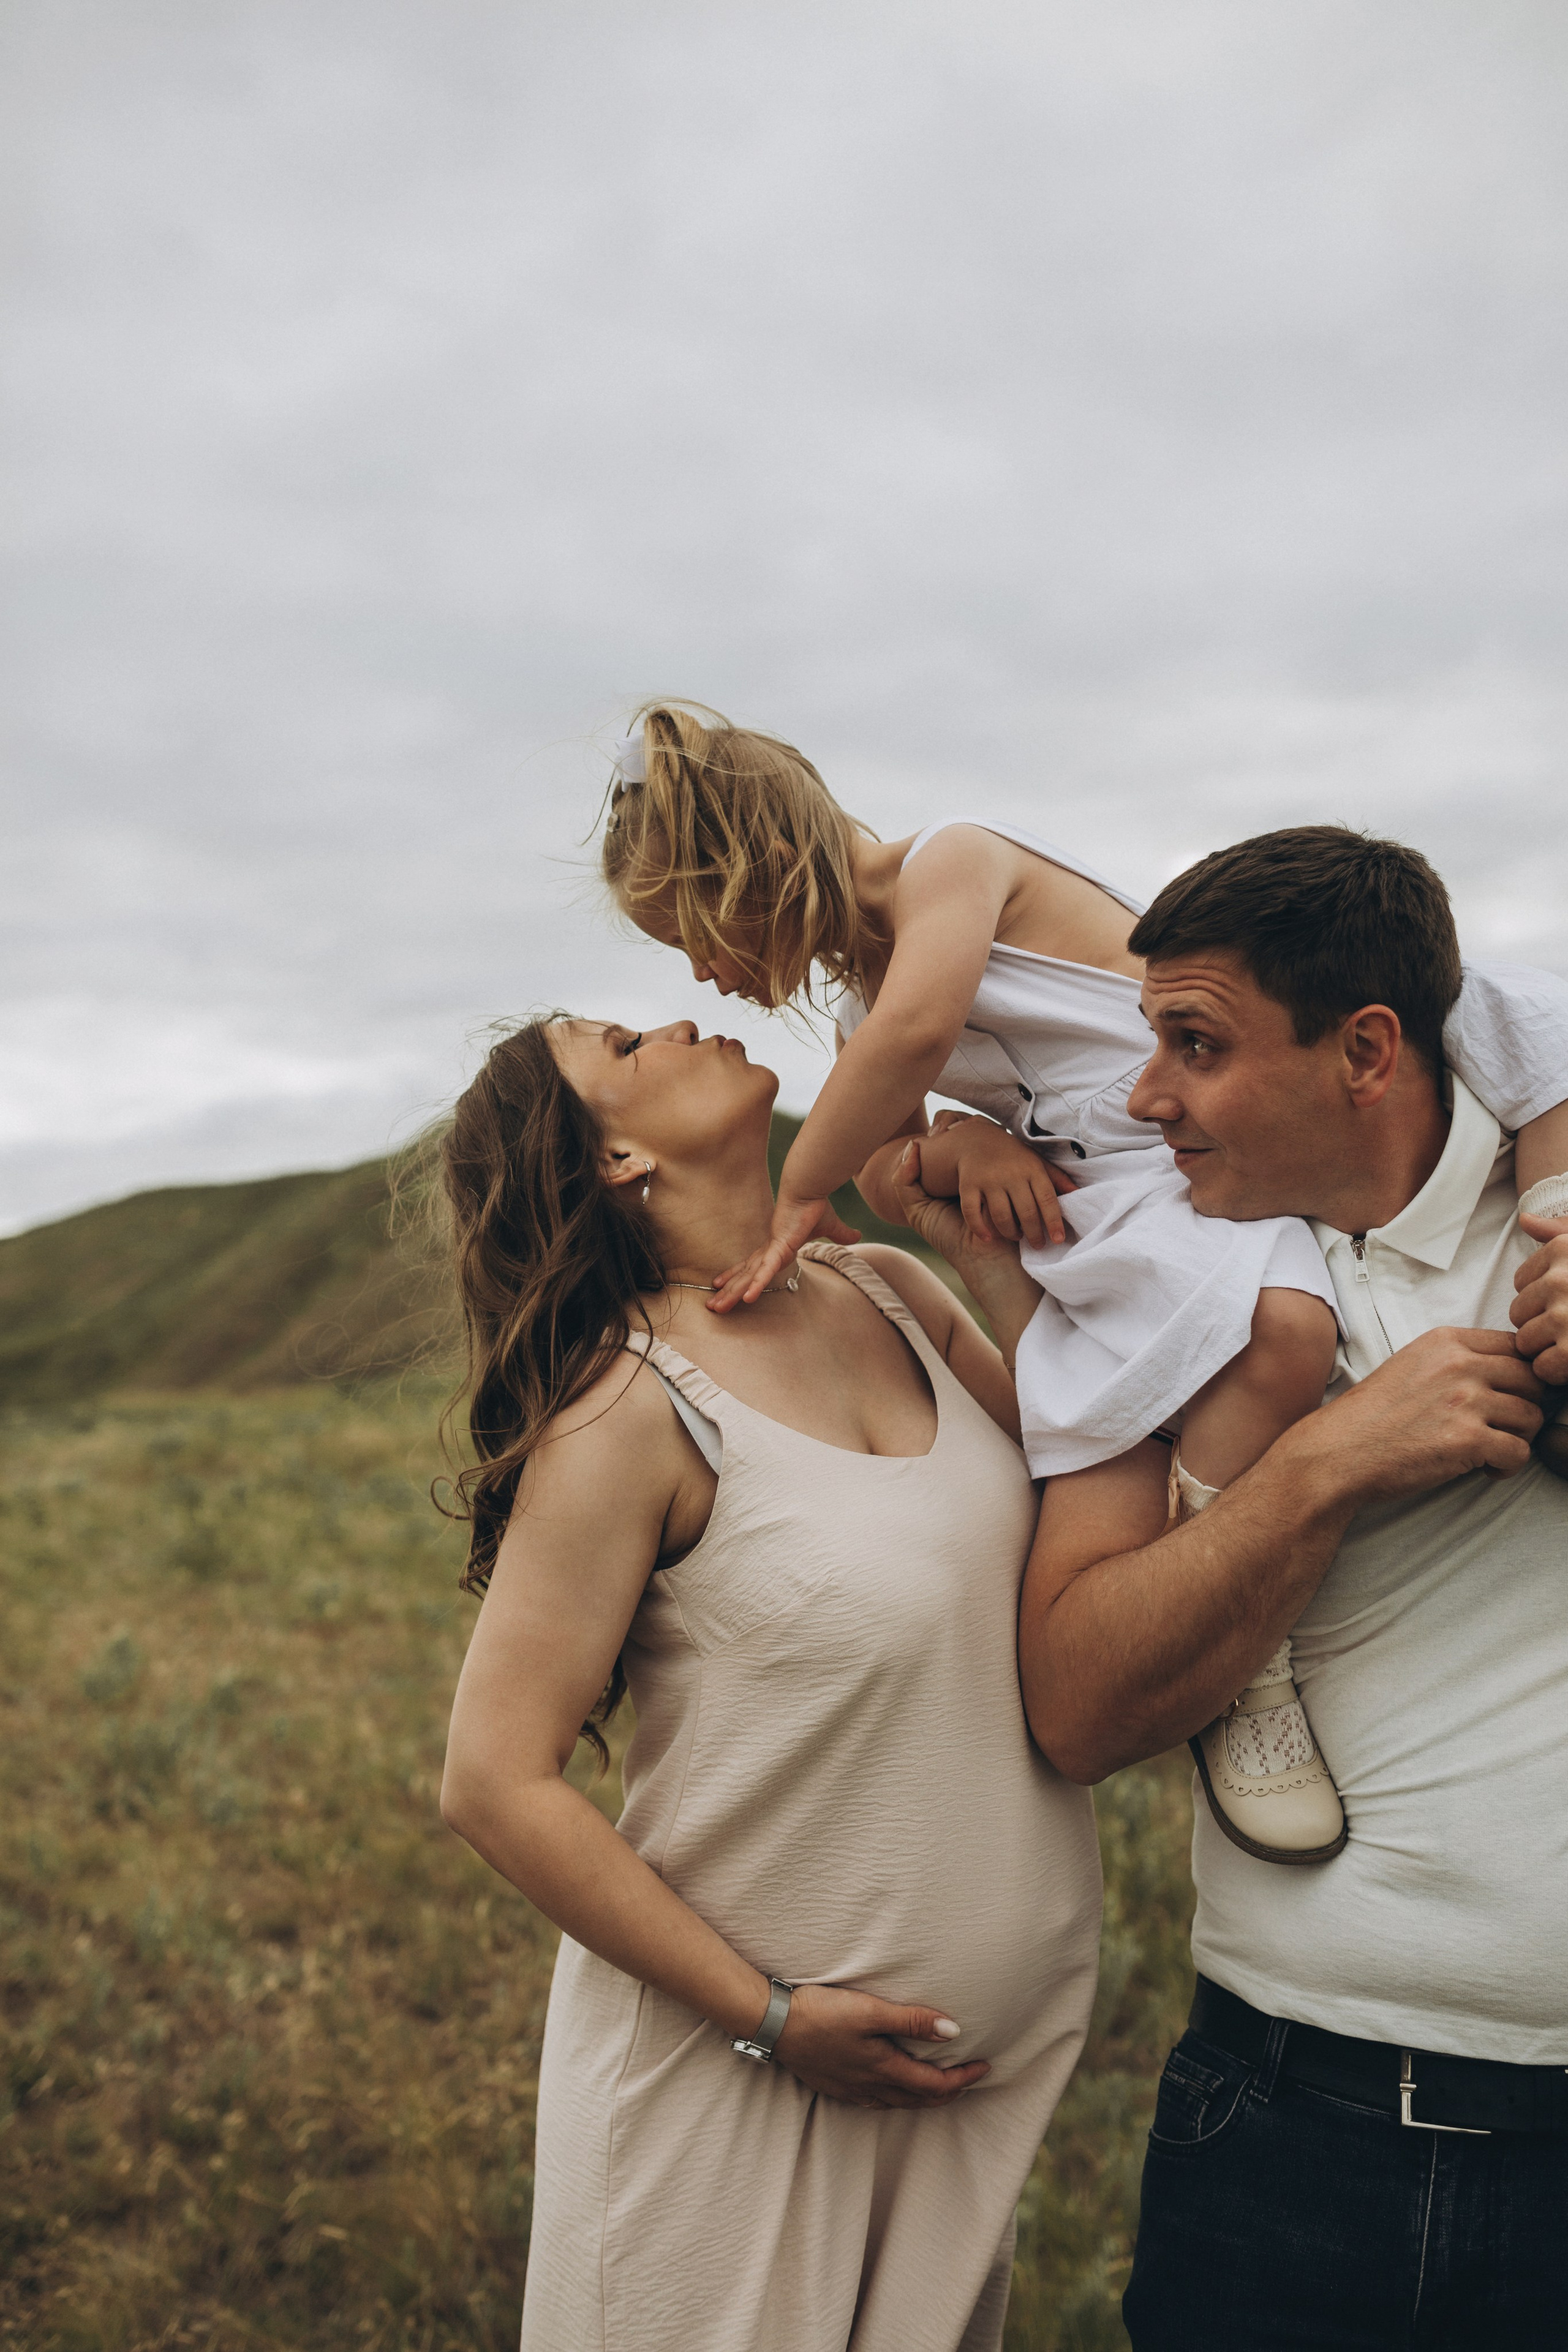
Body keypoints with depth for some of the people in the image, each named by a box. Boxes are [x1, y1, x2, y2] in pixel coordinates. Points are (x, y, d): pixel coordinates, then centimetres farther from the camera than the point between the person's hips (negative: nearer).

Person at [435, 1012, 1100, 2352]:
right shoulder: (634, 1411, -20)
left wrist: (1008, 1263, -10)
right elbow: (498, 1786, -18)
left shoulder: (895, 1297, -1)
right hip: (734, 2075, -6)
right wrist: (770, 2019, -14)